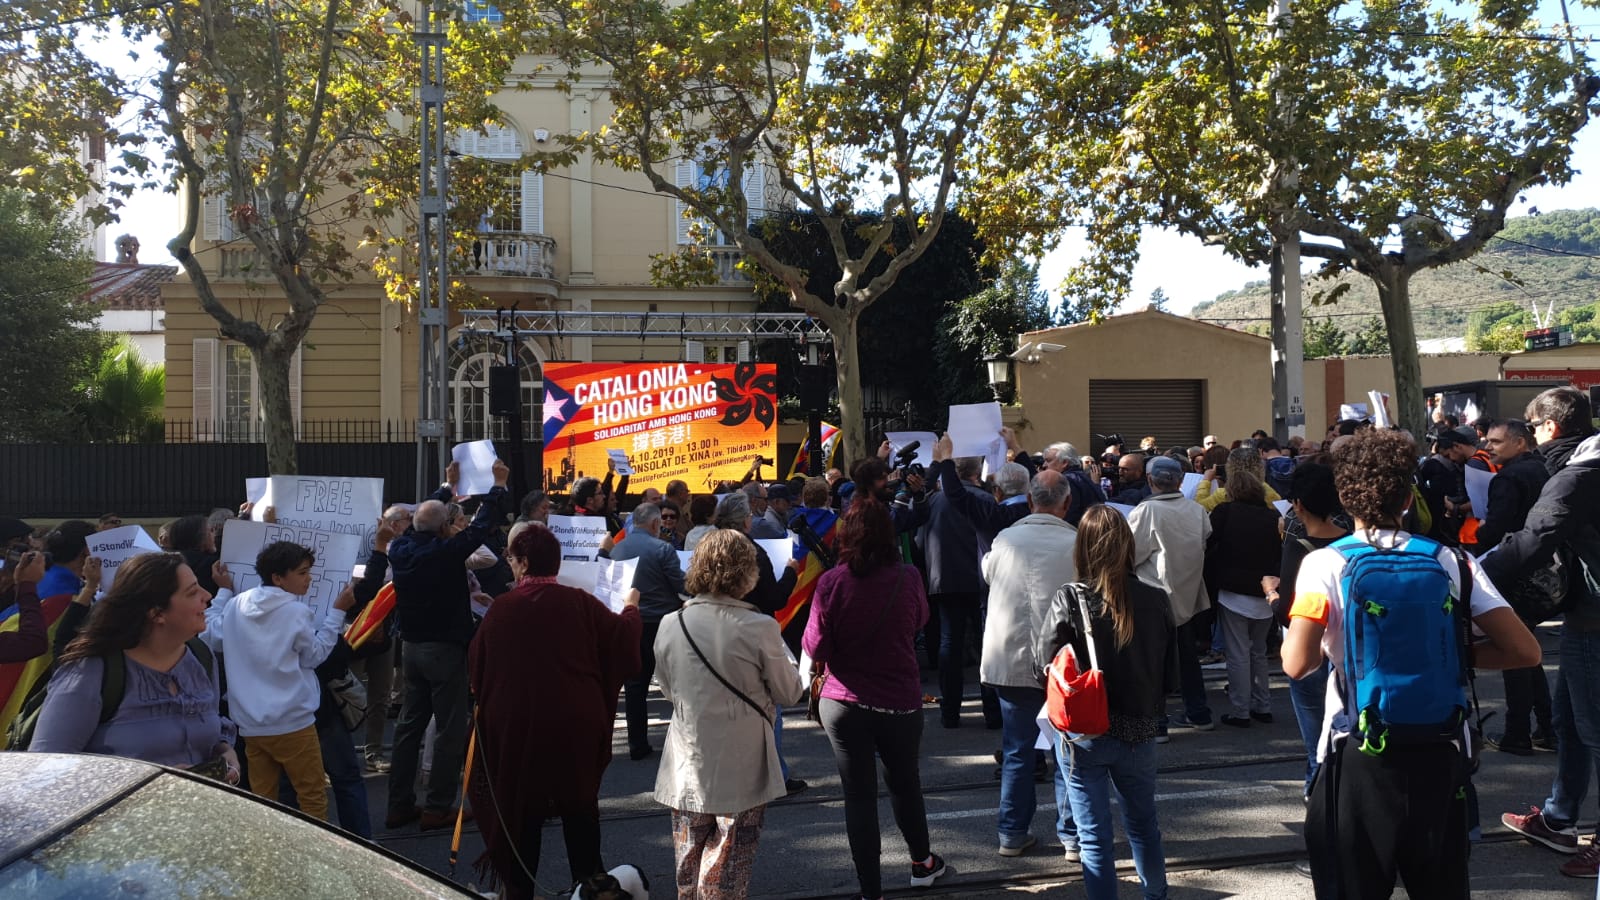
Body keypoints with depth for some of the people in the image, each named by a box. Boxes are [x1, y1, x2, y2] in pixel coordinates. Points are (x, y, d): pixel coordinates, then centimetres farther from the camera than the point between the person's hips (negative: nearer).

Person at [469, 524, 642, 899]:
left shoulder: (501, 608, -7)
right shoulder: (581, 603, -7)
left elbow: (476, 666, 2)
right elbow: (623, 640, 1)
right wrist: (631, 608, 20)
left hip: (516, 725, 0)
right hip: (576, 726, 1)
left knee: (521, 809, 12)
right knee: (581, 810, 14)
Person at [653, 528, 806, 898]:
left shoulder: (671, 625, -6)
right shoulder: (759, 628, -17)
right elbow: (788, 693, -6)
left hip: (687, 767, 3)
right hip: (741, 770, -3)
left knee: (689, 865, 18)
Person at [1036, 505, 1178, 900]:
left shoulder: (1069, 600, -17)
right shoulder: (1156, 600, -8)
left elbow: (1045, 663, -12)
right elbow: (1170, 674, 0)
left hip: (1084, 737, -3)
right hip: (1139, 732, 3)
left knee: (1094, 834, 8)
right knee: (1143, 823, 24)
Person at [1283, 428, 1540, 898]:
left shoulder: (1325, 564, -8)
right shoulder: (1451, 561, 1)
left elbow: (1296, 664, -18)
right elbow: (1525, 651, -2)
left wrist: (1330, 645, 4)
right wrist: (1453, 653, 11)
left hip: (1360, 756, -3)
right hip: (1440, 753, 3)